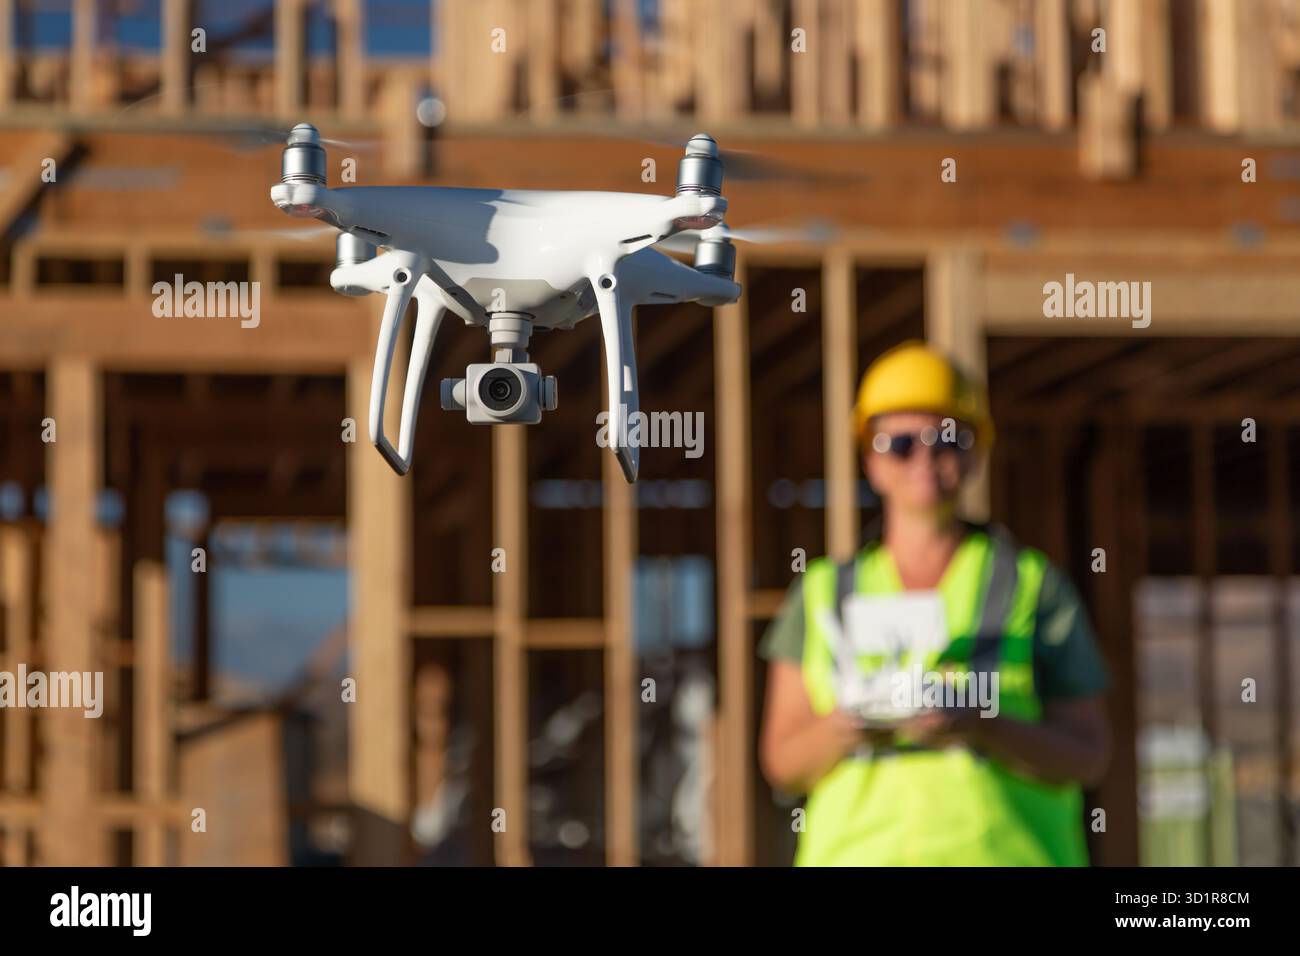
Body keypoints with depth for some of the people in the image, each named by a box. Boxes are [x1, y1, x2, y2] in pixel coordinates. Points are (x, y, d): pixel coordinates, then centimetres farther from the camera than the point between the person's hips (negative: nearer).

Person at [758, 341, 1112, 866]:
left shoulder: (1034, 584, 8)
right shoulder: (824, 593, 13)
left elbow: (1089, 757, 3)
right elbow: (782, 763, 12)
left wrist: (978, 725, -14)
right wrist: (840, 729, -10)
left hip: (1000, 851, -1)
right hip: (858, 851, 1)